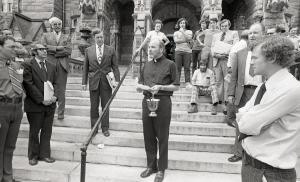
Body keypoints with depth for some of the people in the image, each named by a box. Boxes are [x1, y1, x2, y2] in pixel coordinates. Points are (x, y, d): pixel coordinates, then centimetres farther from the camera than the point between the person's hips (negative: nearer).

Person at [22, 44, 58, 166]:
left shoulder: (51, 66, 12)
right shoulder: (28, 65, -5)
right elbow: (29, 85, -12)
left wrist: (55, 96, -6)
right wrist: (41, 100, -16)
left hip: (50, 104, 5)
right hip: (35, 104, -4)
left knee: (47, 131, 11)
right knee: (34, 131, 10)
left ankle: (44, 154, 24)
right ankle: (33, 155, 26)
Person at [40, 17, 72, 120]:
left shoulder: (67, 37, 15)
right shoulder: (46, 36, 15)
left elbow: (69, 51, -1)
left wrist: (53, 51, -6)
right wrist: (57, 48, -12)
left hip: (62, 65, 0)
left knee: (61, 90, 1)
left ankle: (61, 113, 9)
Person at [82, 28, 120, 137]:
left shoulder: (110, 50, 2)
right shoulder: (88, 50, 6)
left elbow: (115, 67, 2)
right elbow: (85, 68, 8)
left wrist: (117, 80, -7)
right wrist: (84, 82, 3)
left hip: (106, 82, -1)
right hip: (93, 82, 1)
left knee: (105, 106, 7)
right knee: (94, 107, 8)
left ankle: (105, 128, 20)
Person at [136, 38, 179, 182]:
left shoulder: (170, 64, -1)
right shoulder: (147, 65, 15)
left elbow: (176, 86, -1)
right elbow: (139, 85, 18)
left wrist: (160, 87, -15)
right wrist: (141, 86, -6)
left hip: (163, 101, -5)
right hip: (147, 101, 5)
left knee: (162, 137, 3)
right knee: (148, 135, 10)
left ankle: (161, 169, 18)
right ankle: (151, 166, 27)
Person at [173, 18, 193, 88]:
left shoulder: (189, 32, 15)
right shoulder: (176, 32, 16)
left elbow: (189, 39, -5)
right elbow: (176, 40, -2)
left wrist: (183, 32, -3)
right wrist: (185, 40, -3)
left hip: (187, 51, 0)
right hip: (178, 51, 0)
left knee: (187, 67, -3)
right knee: (178, 67, -3)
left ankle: (188, 82, 1)